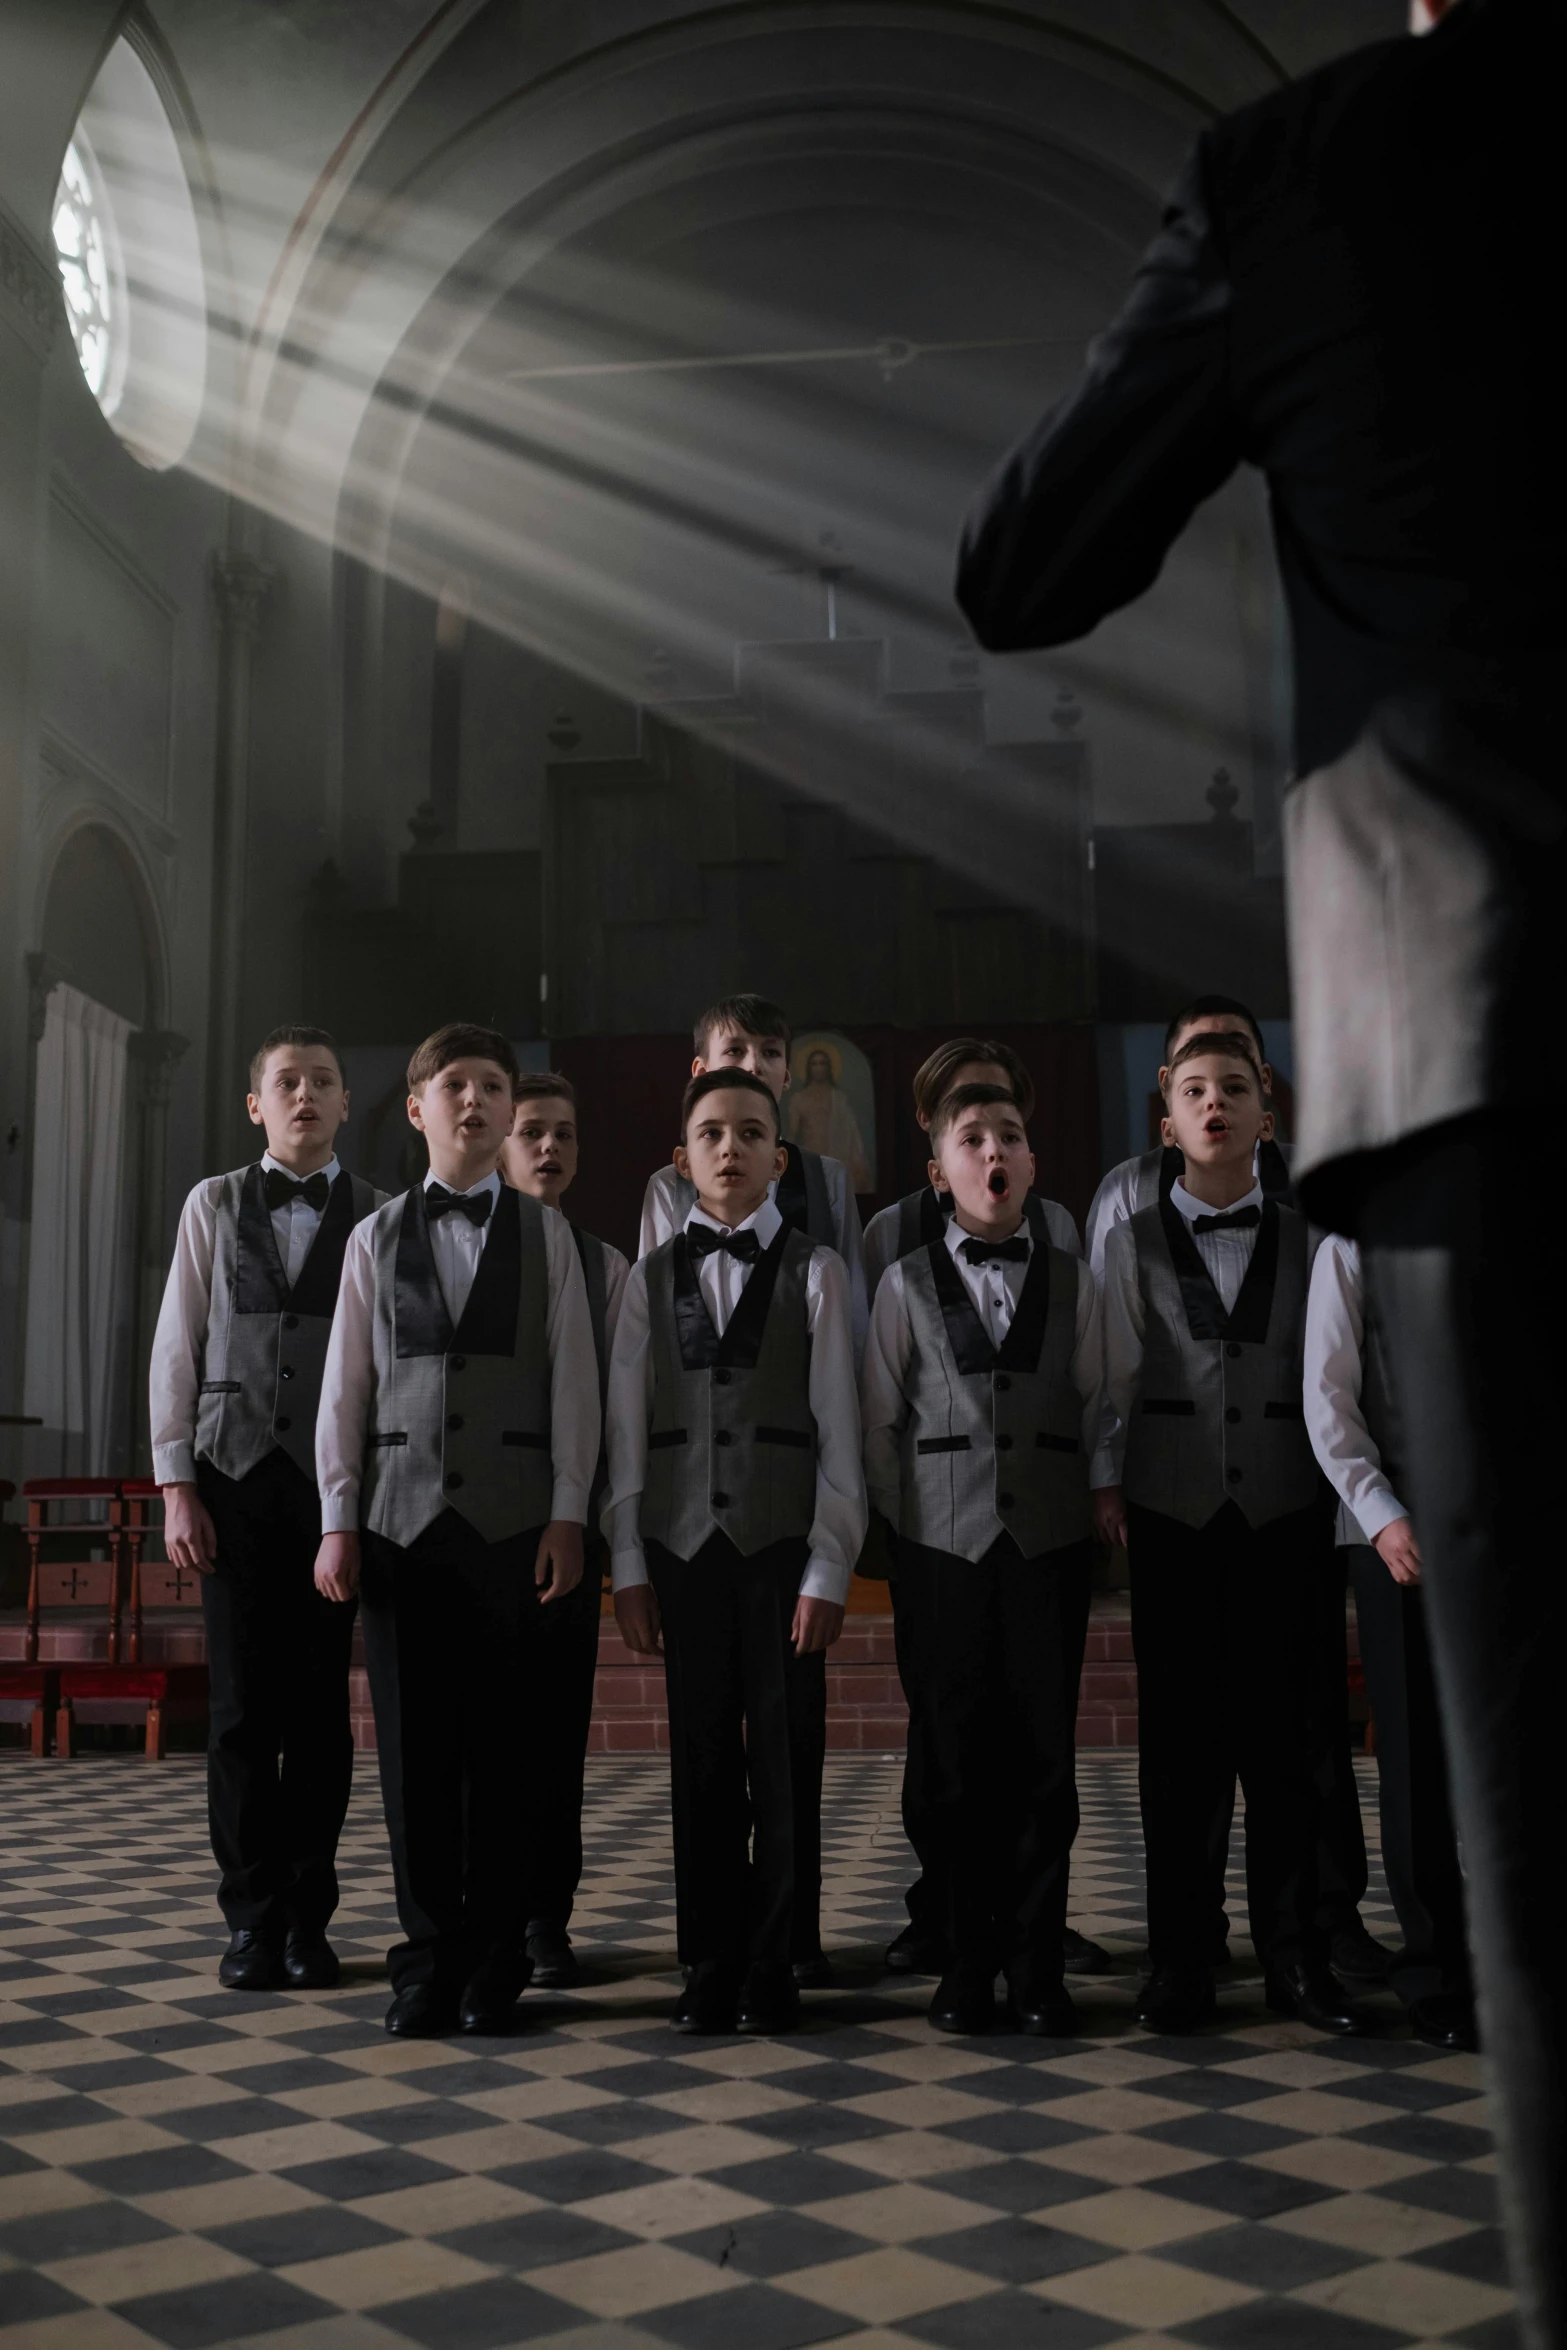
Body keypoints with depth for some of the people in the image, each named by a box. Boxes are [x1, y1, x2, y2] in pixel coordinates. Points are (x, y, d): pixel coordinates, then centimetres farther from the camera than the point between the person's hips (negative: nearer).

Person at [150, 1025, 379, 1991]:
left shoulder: (380, 1218, 5)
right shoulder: (214, 1205, 8)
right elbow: (176, 1348, 6)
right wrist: (176, 1485, 0)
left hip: (338, 1480, 0)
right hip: (236, 1476, 0)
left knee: (322, 1704, 4)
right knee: (244, 1705, 2)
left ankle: (307, 1916, 16)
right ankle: (253, 1917, 15)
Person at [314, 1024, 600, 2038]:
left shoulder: (546, 1233, 6)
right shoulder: (377, 1237, 10)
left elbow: (574, 1379, 3)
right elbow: (347, 1385, 9)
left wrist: (568, 1513, -4)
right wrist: (340, 1518, 3)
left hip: (512, 1513, -1)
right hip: (402, 1511, 1)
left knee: (501, 1741, 0)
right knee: (413, 1741, 3)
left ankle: (496, 1960, 13)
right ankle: (429, 1955, 15)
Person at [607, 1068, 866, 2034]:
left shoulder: (815, 1271, 1)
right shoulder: (652, 1278, 7)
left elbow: (839, 1431, -1)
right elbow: (626, 1433, 7)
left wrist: (827, 1573, -5)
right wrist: (629, 1567, 4)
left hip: (784, 1546, -2)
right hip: (683, 1546, 2)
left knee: (786, 1765, 3)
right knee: (703, 1764, 8)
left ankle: (772, 1970, 17)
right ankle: (712, 1966, 20)